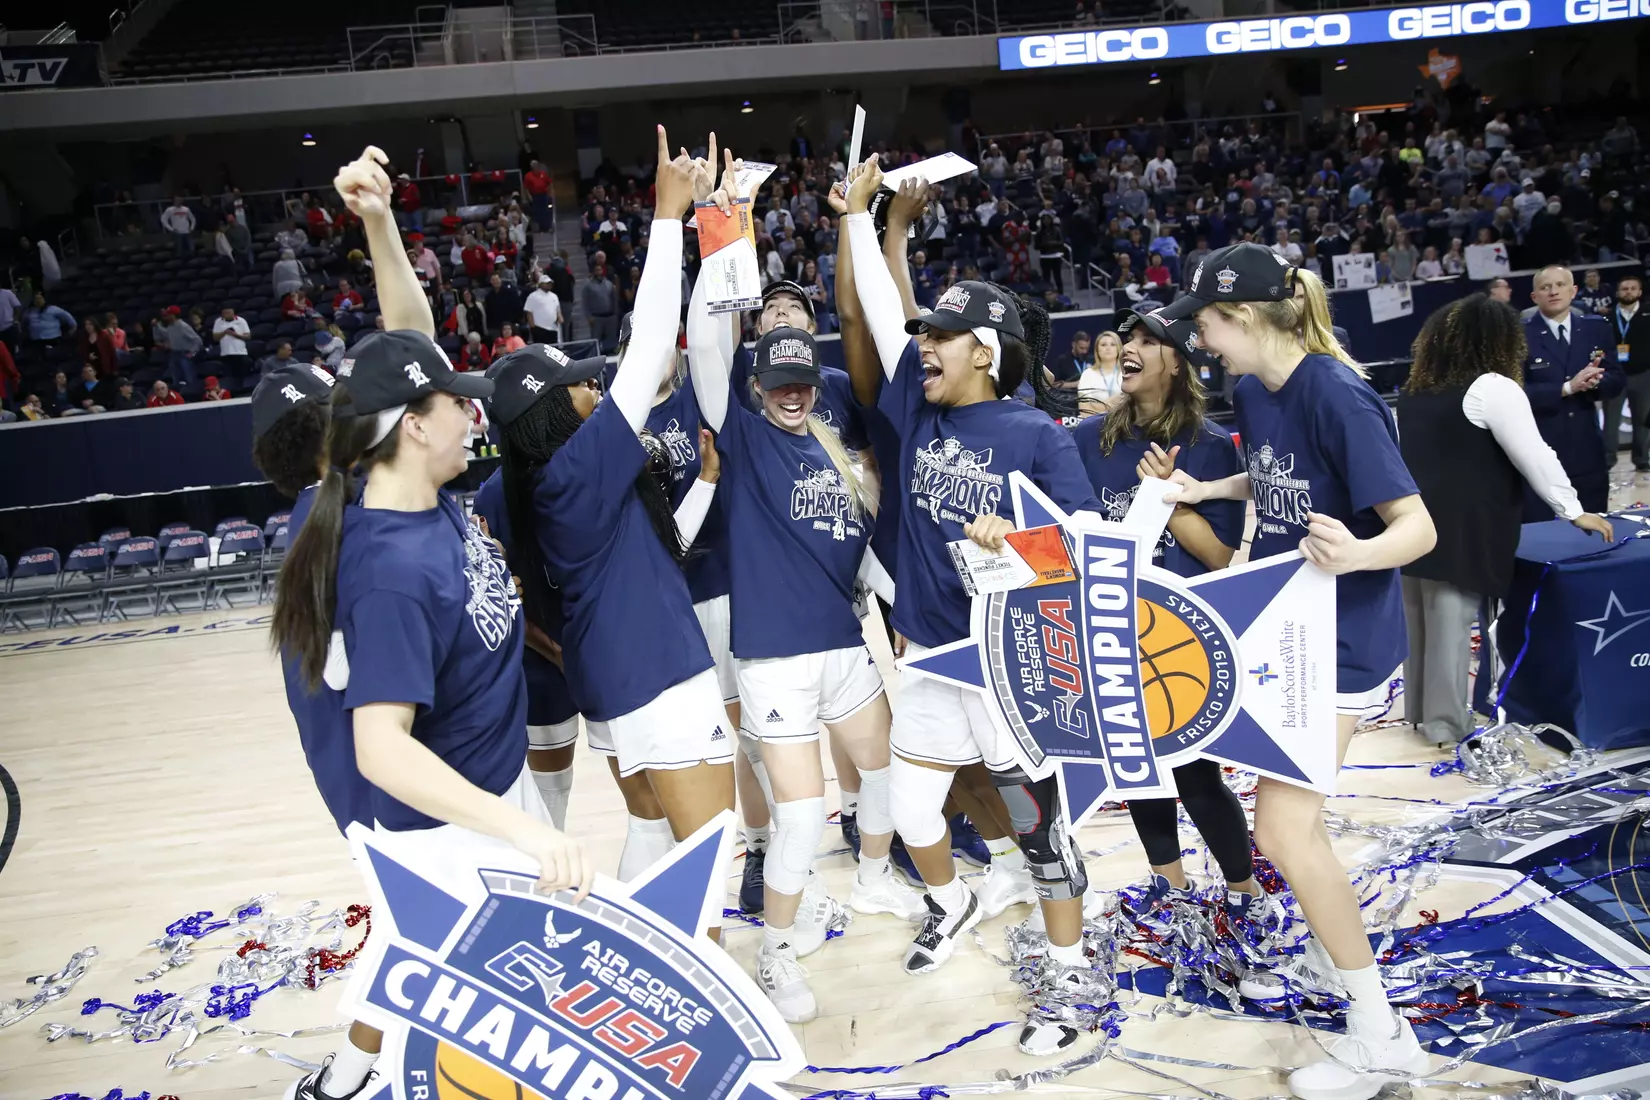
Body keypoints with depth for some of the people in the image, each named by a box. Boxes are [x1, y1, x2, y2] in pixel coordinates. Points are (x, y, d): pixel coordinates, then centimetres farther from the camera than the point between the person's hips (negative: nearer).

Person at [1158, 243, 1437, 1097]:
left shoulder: (1336, 395, -24)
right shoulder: (1251, 392, 2)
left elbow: (1418, 526, -26)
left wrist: (1356, 554, -45)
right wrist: (1205, 490, 9)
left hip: (1342, 636, -8)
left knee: (1283, 829, -8)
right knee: (1290, 817, 18)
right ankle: (1324, 956, 40)